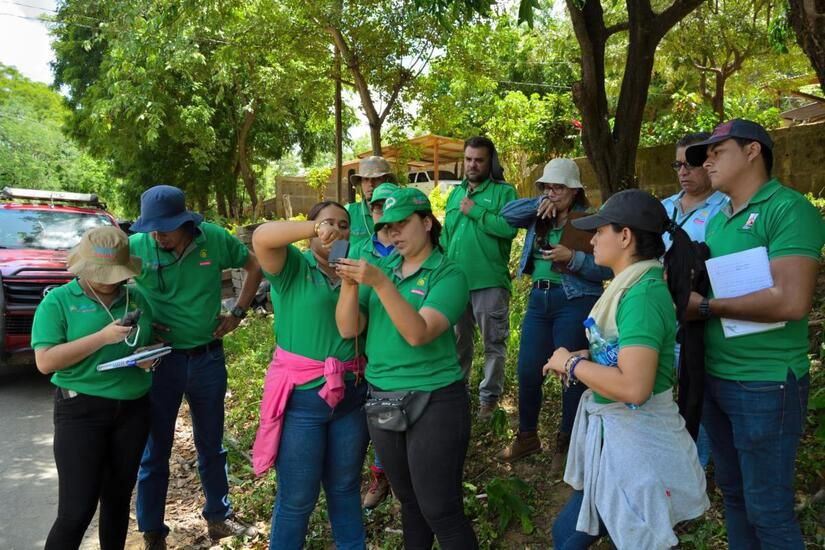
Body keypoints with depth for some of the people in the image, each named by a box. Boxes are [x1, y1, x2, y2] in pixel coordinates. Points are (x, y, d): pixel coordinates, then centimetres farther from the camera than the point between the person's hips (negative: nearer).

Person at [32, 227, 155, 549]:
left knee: (119, 497, 16)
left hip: (134, 409, 5)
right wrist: (102, 337, -21)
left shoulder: (136, 298, 7)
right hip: (81, 410, -4)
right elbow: (45, 362, -13)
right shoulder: (58, 301, -5)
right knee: (76, 510, -6)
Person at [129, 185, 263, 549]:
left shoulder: (214, 239, -10)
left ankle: (218, 517, 36)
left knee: (211, 445, 17)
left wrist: (238, 313, 2)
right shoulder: (135, 246, -13)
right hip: (160, 358, -1)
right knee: (155, 450, 10)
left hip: (208, 357, 1)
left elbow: (254, 265, 7)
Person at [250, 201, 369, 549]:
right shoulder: (293, 267, -5)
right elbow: (262, 237, -26)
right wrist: (316, 228, -34)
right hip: (302, 396, -4)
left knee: (345, 488, 20)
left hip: (350, 395, 4)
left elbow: (351, 328, 3)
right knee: (297, 497, 7)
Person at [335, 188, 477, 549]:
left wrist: (380, 283, -30)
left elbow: (418, 333, -23)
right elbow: (348, 330, -2)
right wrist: (350, 283, -18)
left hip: (433, 402, -5)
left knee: (440, 509, 2)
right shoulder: (382, 270, 6)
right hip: (380, 399, 5)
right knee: (408, 500, 20)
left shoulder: (448, 275, -9)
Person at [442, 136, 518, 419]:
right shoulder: (456, 193, 15)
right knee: (457, 341, 17)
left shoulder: (504, 191, -4)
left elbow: (509, 228, -20)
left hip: (490, 282, -5)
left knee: (493, 343, 6)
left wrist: (474, 211, -16)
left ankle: (489, 396, 19)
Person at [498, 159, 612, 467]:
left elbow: (607, 269, -10)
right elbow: (507, 213, 0)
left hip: (576, 301, -5)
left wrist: (573, 257, -23)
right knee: (528, 372, 9)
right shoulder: (539, 218, 10)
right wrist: (538, 204, -10)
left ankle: (567, 443, 22)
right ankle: (527, 436, 27)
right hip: (539, 298, 6)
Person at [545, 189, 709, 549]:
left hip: (634, 441, -9)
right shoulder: (630, 284, 6)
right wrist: (581, 357, 3)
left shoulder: (642, 295, -24)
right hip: (613, 431, 9)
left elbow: (633, 387, -33)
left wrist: (572, 364, -20)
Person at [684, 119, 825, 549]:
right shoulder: (719, 219, 12)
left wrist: (704, 306, -16)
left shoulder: (789, 209, -13)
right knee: (732, 492, 19)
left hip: (765, 385, -8)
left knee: (767, 510, 5)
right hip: (714, 379, 8)